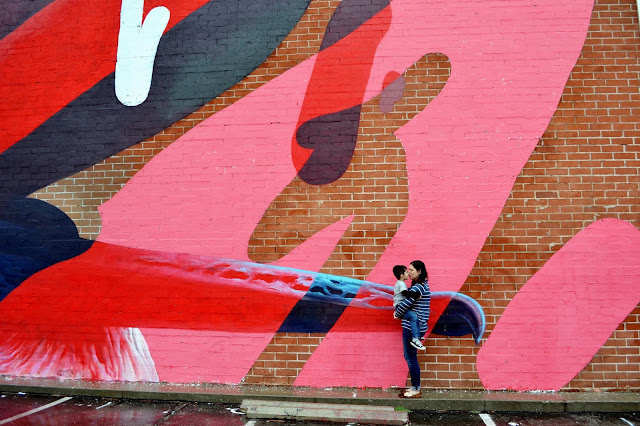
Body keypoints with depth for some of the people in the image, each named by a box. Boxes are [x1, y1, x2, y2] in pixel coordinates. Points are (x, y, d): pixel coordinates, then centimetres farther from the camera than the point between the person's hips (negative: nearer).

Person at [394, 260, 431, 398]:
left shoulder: (418, 287, -19)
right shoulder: (423, 285, 14)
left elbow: (405, 304, -21)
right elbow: (408, 301, 21)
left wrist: (397, 314, -4)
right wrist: (398, 306, 6)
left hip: (412, 327, -10)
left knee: (411, 358, -1)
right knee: (410, 357, 16)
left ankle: (416, 390, 9)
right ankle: (414, 387, 25)